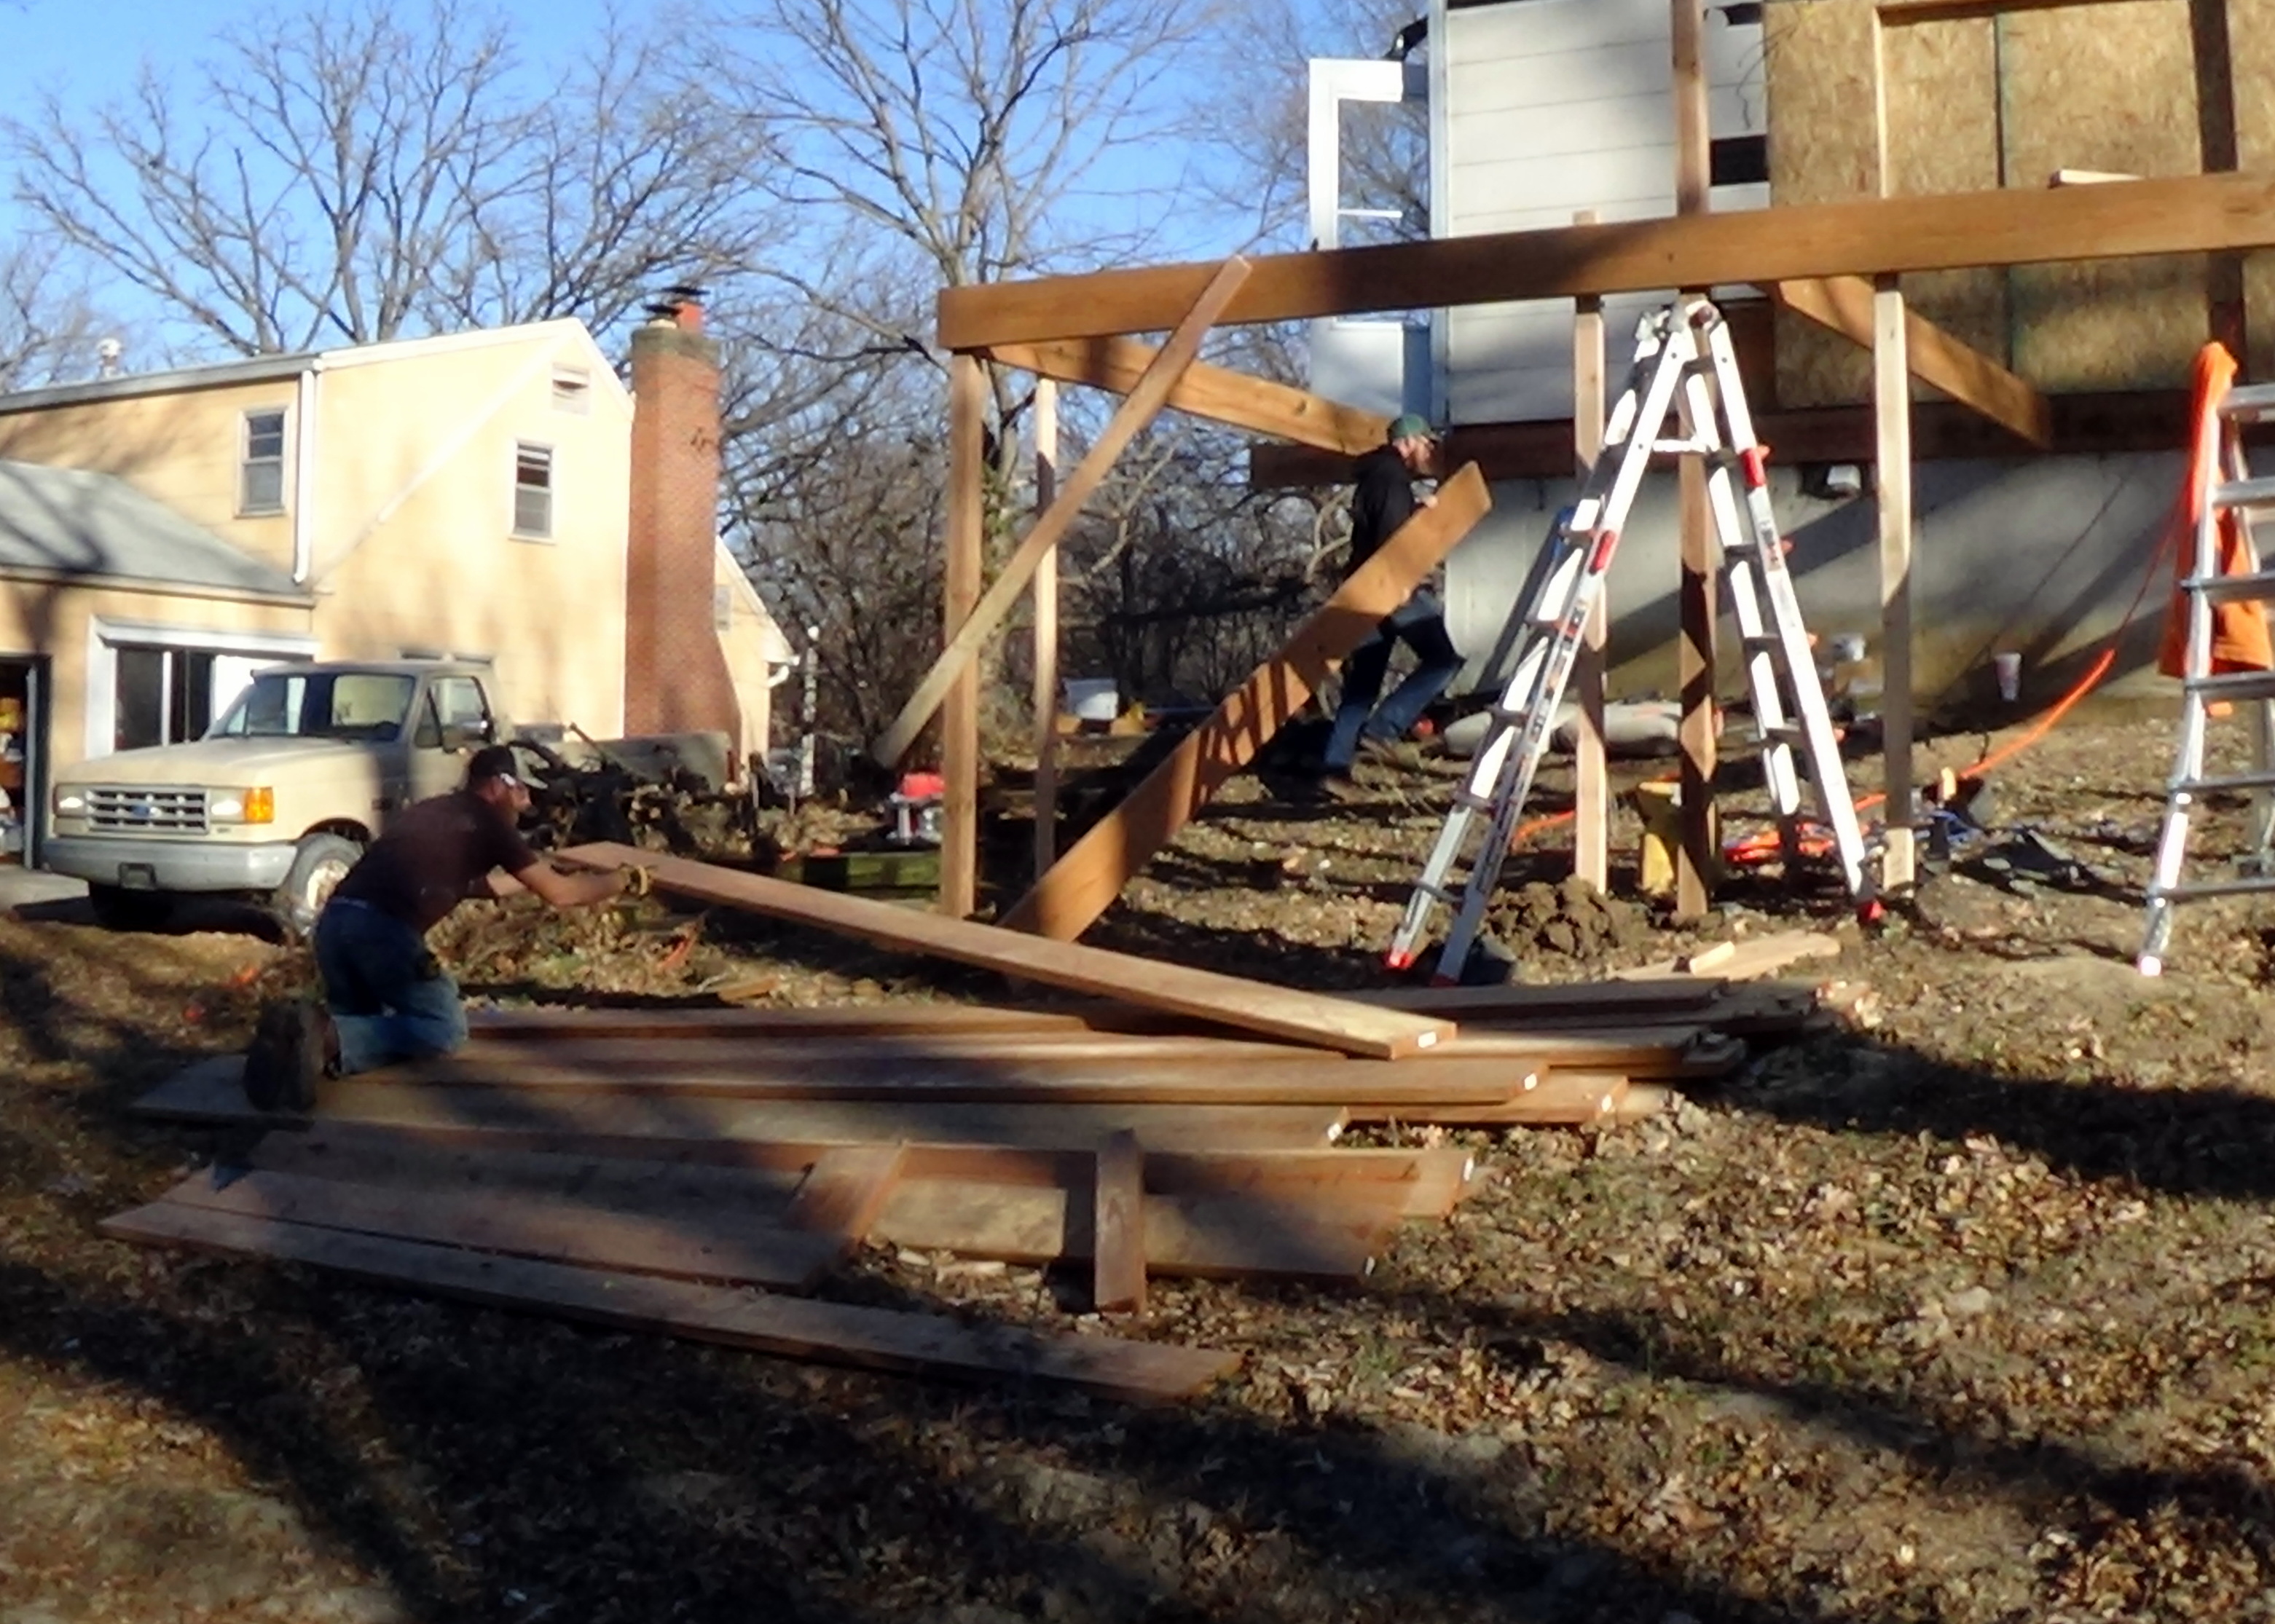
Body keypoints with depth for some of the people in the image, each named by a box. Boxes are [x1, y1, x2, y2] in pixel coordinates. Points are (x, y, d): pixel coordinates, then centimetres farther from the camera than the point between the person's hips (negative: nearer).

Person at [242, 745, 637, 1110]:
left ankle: (299, 1030, -7)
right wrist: (623, 879, 29)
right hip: (384, 929, -7)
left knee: (363, 1019, 27)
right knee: (445, 1027, 8)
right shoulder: (488, 823, 10)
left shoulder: (427, 810, 31)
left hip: (333, 919, 7)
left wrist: (527, 879, 56)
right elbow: (560, 894, 14)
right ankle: (330, 1037, -16)